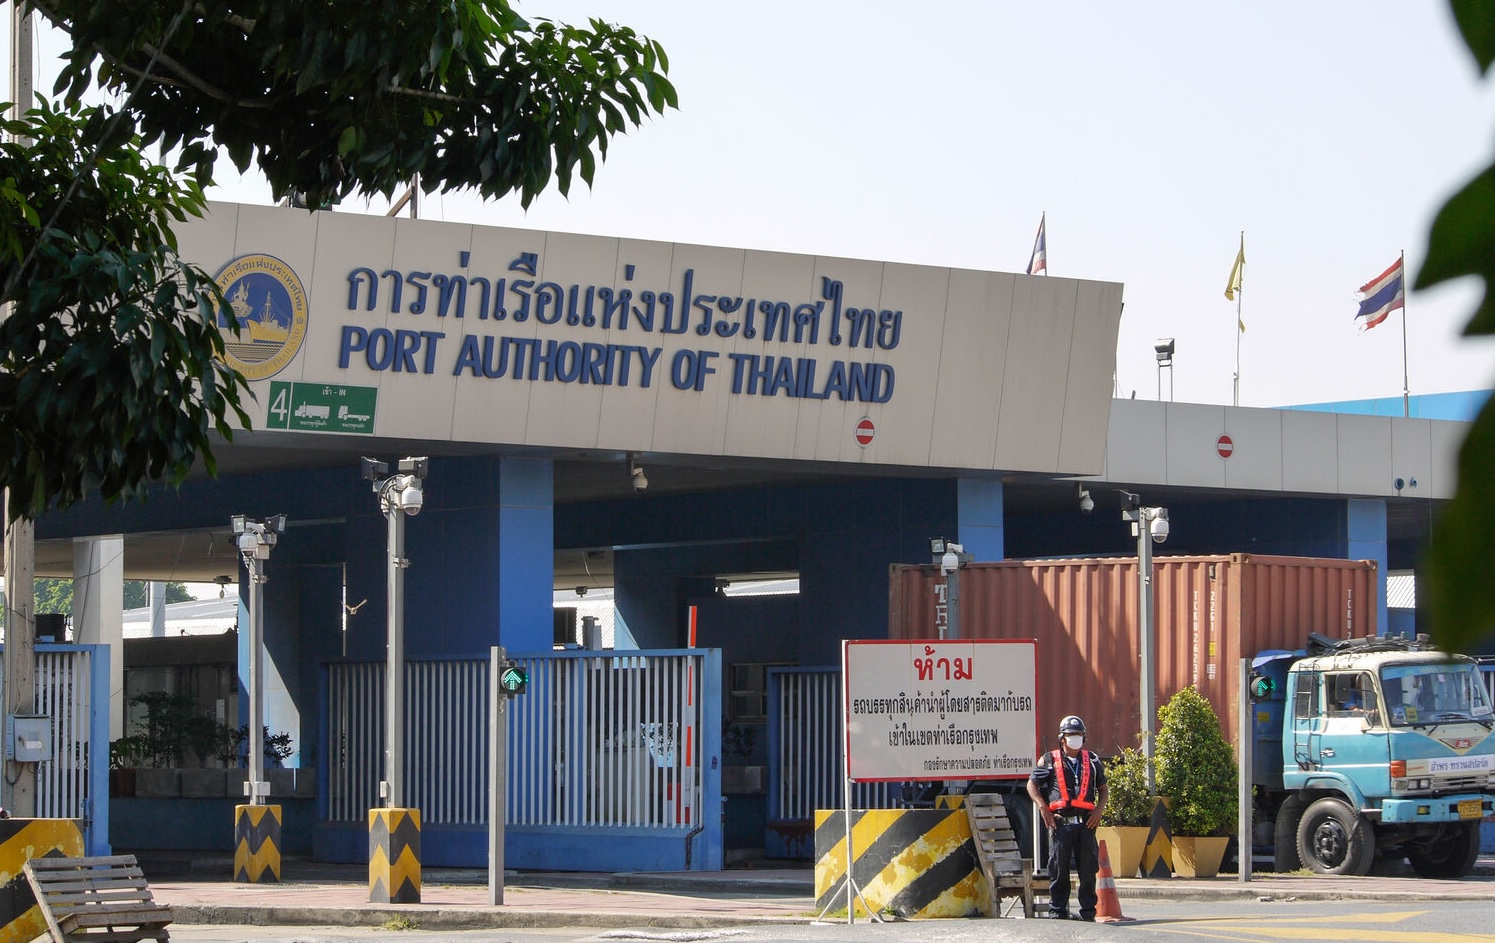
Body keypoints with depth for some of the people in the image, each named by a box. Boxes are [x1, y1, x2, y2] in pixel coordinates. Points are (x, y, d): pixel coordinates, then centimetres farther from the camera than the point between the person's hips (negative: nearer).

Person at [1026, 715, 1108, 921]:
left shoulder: (1092, 761, 16)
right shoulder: (1050, 761, 8)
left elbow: (1102, 788, 22)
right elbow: (1032, 784, 9)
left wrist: (1099, 809, 4)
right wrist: (1043, 808, -4)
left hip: (1086, 823, 2)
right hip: (1060, 822, -2)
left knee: (1088, 869, 1)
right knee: (1059, 870, 0)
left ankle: (1088, 912, 7)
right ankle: (1058, 912, 6)